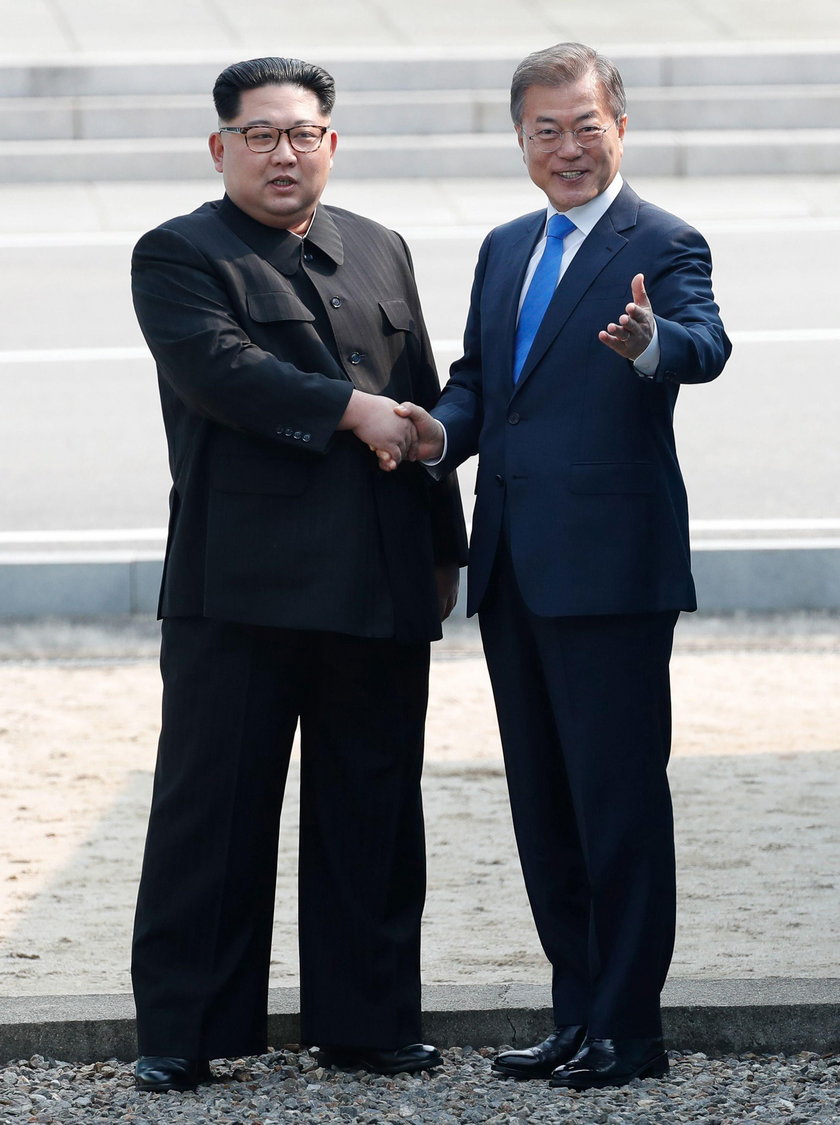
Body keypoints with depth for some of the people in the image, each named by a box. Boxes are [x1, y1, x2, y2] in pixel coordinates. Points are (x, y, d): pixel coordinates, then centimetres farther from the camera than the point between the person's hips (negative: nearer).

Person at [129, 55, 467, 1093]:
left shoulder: (380, 254, 18)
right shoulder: (179, 256, 1)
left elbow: (423, 406, 20)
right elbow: (216, 367, -16)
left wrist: (442, 546, 16)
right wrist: (349, 410, -17)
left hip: (380, 586, 5)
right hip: (241, 581, -5)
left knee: (372, 812, 8)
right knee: (212, 811, -2)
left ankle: (367, 1018, 16)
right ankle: (182, 1034, 3)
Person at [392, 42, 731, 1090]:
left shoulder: (662, 245, -7)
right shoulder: (506, 249, 16)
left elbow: (704, 345, -25)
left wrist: (648, 342, -48)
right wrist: (443, 430, -1)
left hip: (608, 567, -8)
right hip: (515, 571, 8)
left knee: (618, 800, -3)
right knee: (543, 806, 13)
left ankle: (628, 1031, 3)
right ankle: (576, 1015, 22)